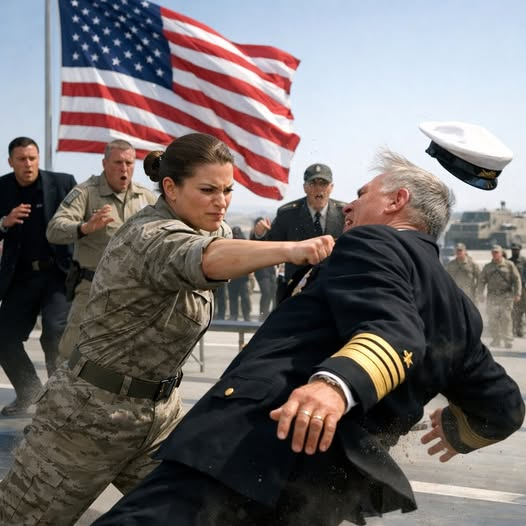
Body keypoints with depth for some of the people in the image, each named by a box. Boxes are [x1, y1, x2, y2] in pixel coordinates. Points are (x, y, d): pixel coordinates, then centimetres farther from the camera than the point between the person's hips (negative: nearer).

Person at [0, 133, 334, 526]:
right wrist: (288, 249, -65)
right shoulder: (151, 236, -26)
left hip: (160, 410, 8)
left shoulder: (205, 226, 2)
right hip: (91, 412, -8)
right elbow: (208, 260, -50)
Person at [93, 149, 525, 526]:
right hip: (333, 491, 9)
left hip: (263, 445, -9)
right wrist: (457, 431, 48)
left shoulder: (373, 242, 1)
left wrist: (338, 383, -38)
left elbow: (393, 334, -19)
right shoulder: (461, 311, 24)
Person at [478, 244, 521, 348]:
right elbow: (482, 281, 14)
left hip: (506, 296, -3)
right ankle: (496, 340, 10)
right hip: (492, 297, 3)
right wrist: (481, 293, 1)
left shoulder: (509, 265, 5)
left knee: (506, 318, -7)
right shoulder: (487, 267, 14)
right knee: (492, 320, 0)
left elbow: (517, 280, 4)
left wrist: (517, 294, -5)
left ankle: (508, 340, 0)